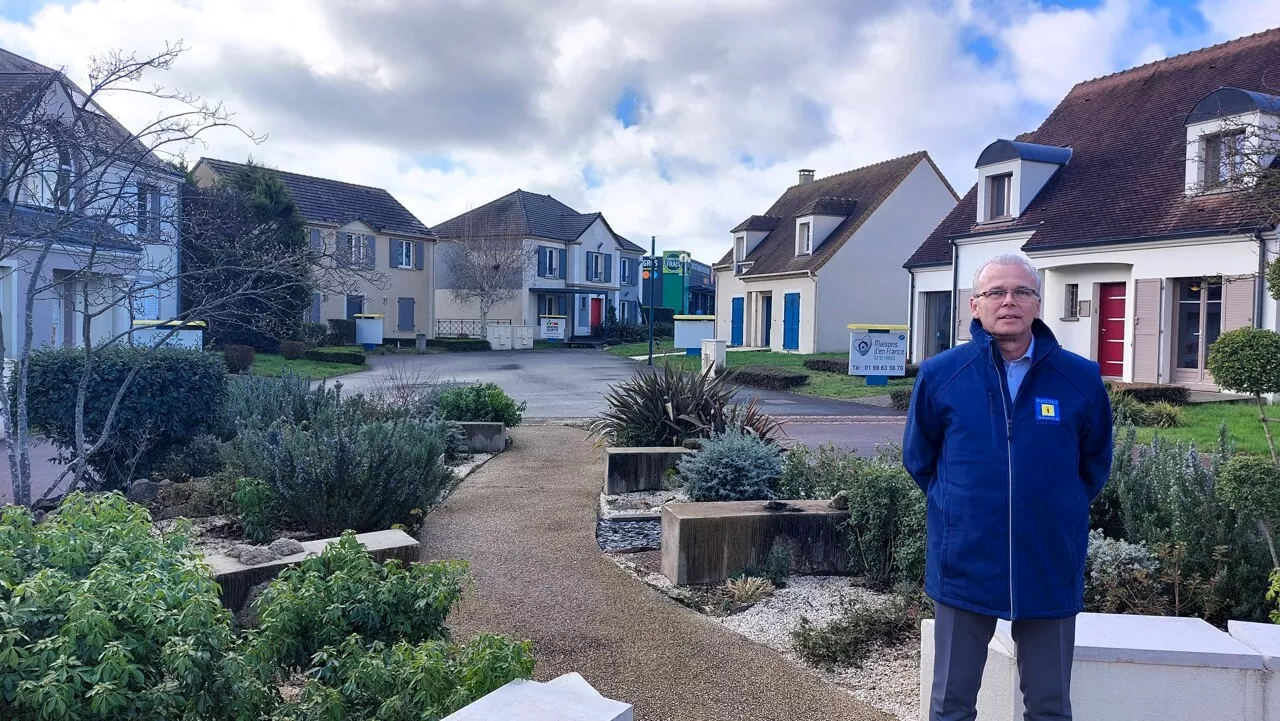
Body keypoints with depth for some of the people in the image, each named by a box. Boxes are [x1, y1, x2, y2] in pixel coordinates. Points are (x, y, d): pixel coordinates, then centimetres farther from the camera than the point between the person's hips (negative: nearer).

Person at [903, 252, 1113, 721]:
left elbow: (1095, 465, 12)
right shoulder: (939, 375, -5)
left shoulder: (1081, 379, -4)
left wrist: (1059, 511, 11)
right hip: (964, 568, 0)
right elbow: (918, 460, 9)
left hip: (1051, 572, 1)